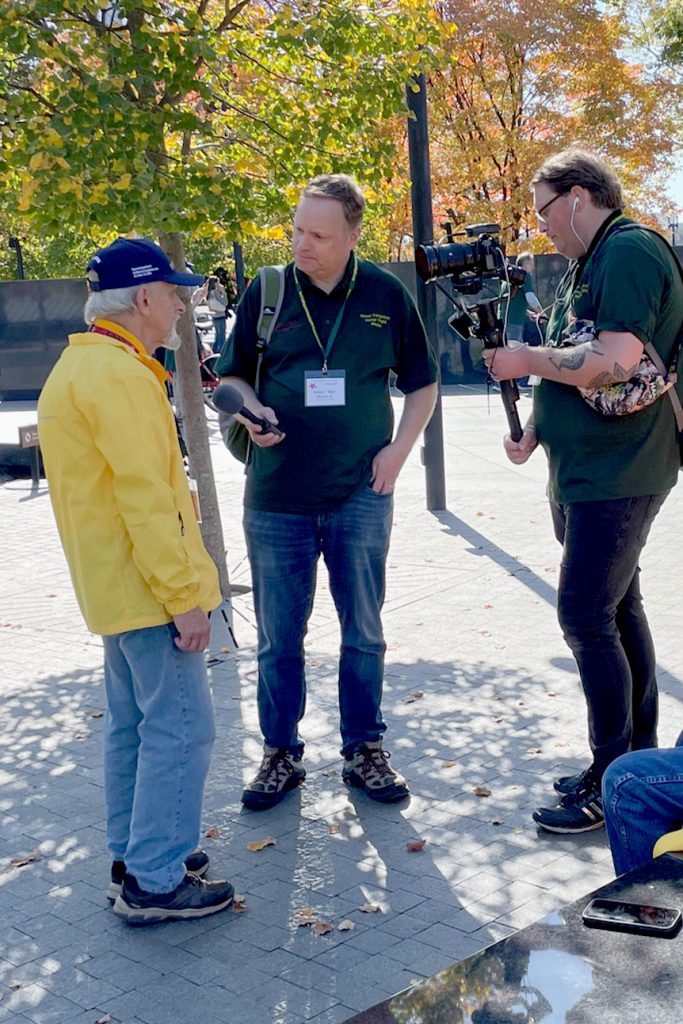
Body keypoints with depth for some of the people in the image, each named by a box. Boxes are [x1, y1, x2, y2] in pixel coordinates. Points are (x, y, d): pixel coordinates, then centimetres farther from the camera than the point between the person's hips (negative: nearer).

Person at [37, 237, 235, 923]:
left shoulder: (77, 366, 15)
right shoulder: (120, 375, -19)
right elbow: (145, 498, -24)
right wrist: (184, 595, -21)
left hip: (111, 584, 10)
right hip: (146, 586, -10)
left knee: (132, 723, 17)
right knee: (179, 727, -4)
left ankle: (132, 856, 27)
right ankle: (156, 882, 3)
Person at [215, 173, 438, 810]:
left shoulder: (386, 296, 0)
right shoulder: (265, 293, 0)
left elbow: (422, 383, 9)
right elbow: (232, 375, 9)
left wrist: (399, 450, -3)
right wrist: (253, 411, -12)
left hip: (360, 495, 0)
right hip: (277, 497, 0)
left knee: (363, 632, 10)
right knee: (277, 637, 8)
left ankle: (364, 751, 25)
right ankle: (281, 754, 24)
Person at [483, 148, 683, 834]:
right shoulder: (585, 265, 17)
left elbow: (616, 361, -27)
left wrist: (527, 360, -15)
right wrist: (534, 433, 11)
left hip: (617, 476, -10)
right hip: (582, 474, 10)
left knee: (585, 616, -9)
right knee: (616, 610, 14)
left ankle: (615, 783, 2)